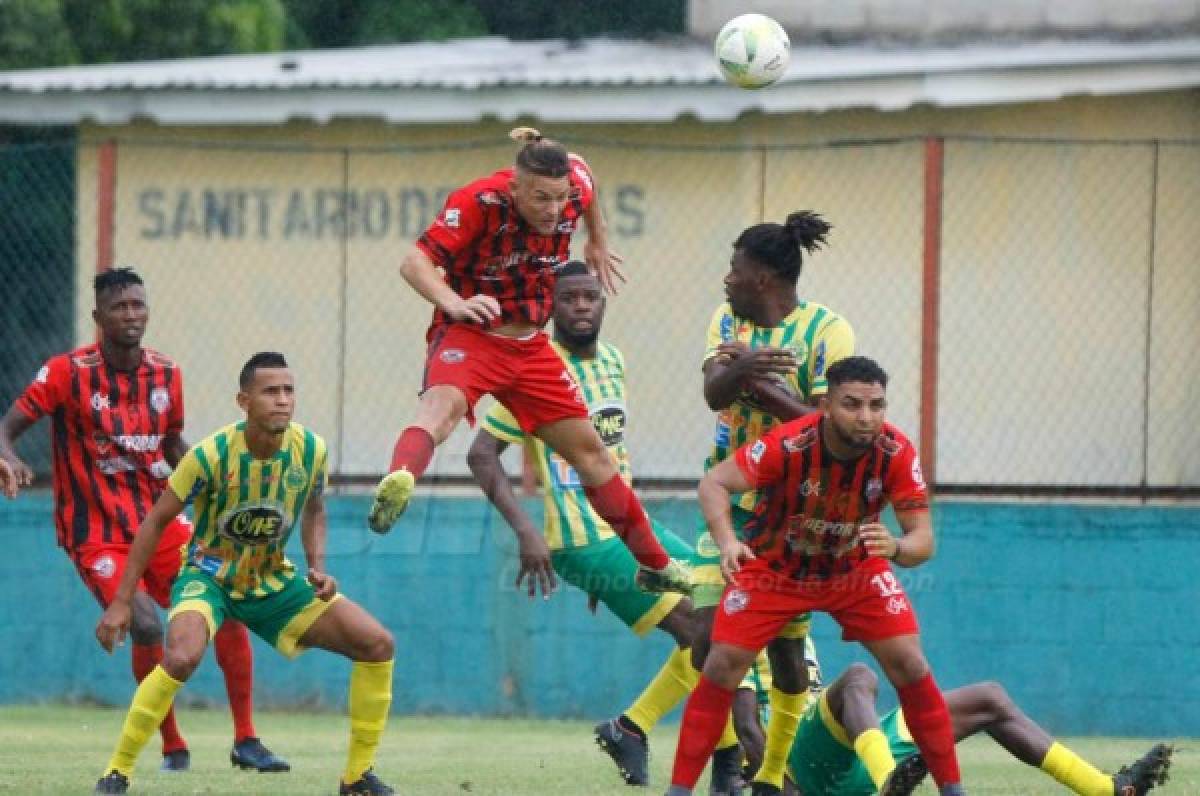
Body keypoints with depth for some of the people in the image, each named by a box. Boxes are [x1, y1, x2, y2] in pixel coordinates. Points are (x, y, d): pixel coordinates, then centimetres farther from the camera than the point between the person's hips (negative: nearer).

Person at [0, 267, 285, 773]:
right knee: (146, 625, -24)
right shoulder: (69, 372, -11)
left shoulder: (166, 375, 5)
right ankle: (173, 747, -4)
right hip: (97, 535, -5)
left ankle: (245, 741, 4)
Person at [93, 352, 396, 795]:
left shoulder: (310, 450, -13)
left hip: (274, 583, 5)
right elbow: (157, 521, -14)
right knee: (182, 656, -36)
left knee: (377, 644, -7)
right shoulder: (212, 455, -24)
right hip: (209, 577, -5)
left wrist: (318, 568, -7)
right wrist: (121, 601, -14)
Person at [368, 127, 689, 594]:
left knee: (588, 449, 13)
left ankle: (655, 565, 28)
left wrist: (598, 244, 31)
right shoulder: (479, 203, -24)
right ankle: (398, 483, -69)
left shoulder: (574, 184, -9)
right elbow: (415, 263, -31)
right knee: (443, 404, -39)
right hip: (470, 334, -6)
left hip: (530, 344, 6)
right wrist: (454, 302, -51)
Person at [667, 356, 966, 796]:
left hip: (856, 568, 2)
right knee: (723, 664, -13)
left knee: (909, 665, -11)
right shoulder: (788, 445, -32)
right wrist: (726, 540, -51)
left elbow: (924, 540, -24)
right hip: (774, 567, -2)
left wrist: (896, 547, -48)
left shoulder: (896, 453, -26)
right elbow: (714, 483, -32)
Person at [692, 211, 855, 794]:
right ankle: (741, 737, 16)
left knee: (785, 646, -1)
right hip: (731, 502, 4)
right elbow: (714, 392, -15)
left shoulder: (827, 331, -11)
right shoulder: (728, 323, 3)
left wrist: (764, 387, -26)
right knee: (709, 640, -8)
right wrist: (741, 370, -37)